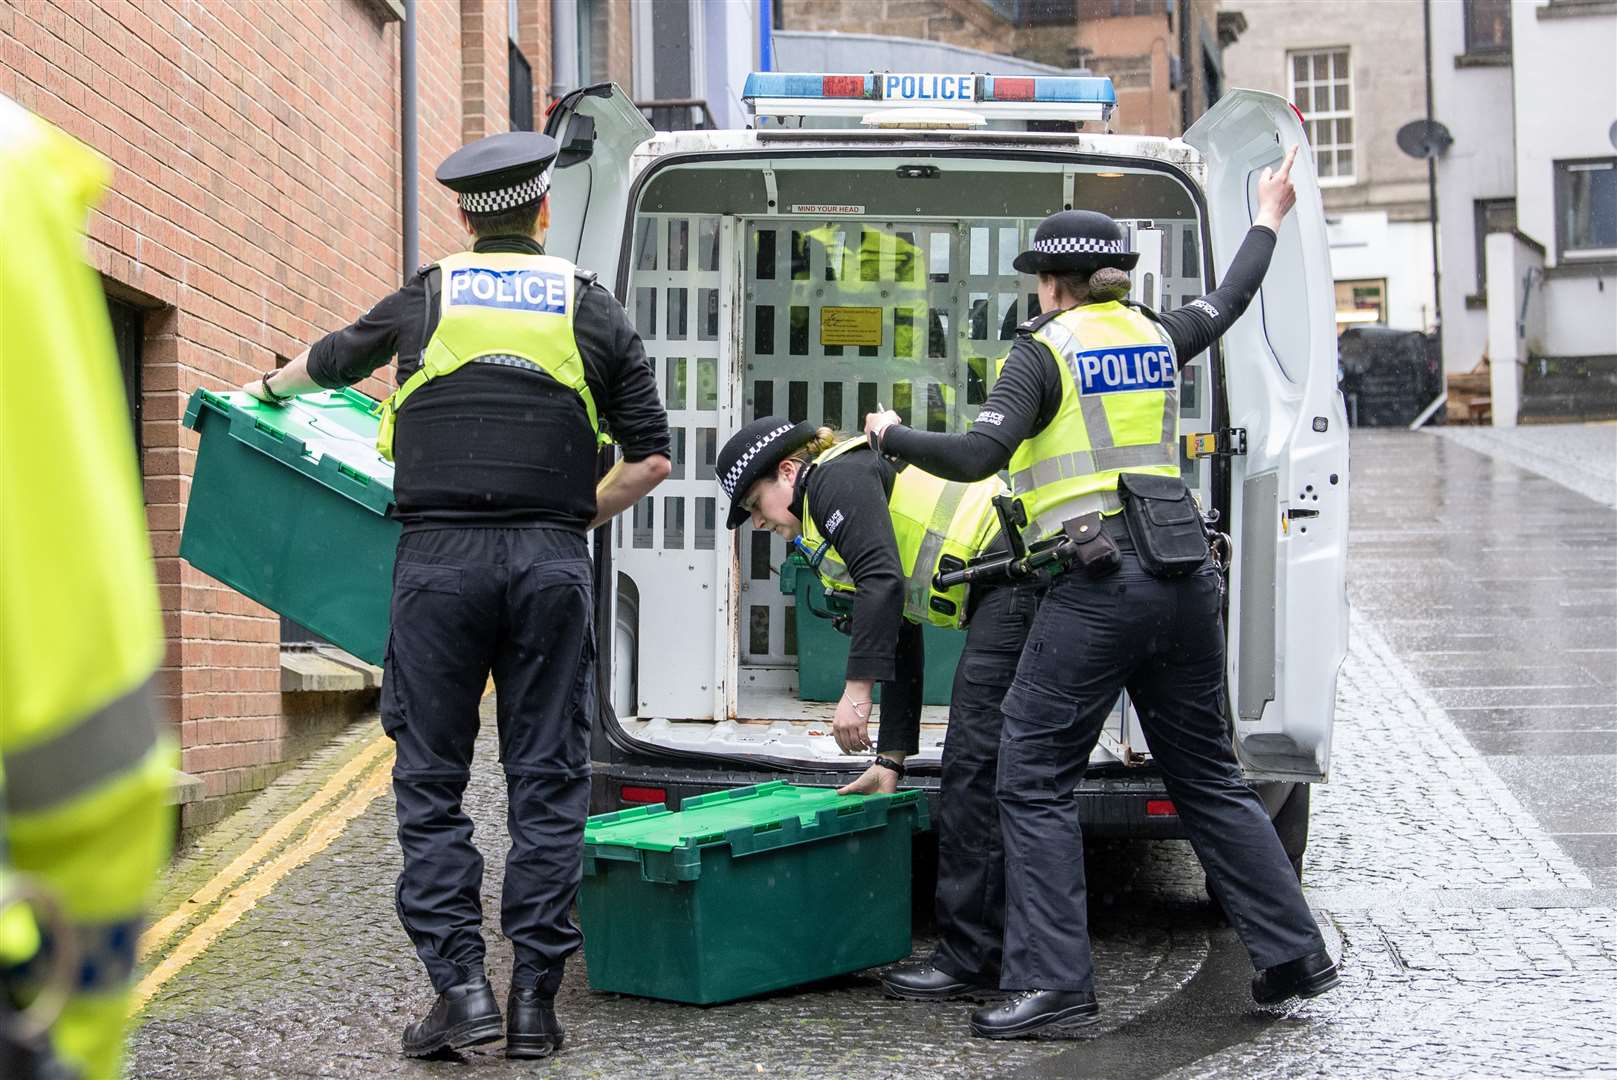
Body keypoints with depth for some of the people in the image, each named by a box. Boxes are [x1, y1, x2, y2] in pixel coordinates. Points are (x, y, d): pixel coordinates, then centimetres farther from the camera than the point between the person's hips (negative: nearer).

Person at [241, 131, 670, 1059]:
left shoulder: (424, 300, 11)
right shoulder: (594, 311, 10)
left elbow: (331, 360, 31)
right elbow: (651, 459, 6)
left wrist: (271, 386, 52)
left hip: (440, 562, 0)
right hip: (551, 564, 1)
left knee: (432, 780, 6)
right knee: (548, 781, 5)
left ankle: (461, 985, -1)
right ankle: (536, 999, 5)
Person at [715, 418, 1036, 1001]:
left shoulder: (836, 477, -1)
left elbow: (883, 581, -17)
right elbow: (902, 648, 27)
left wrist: (856, 690, -19)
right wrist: (890, 759, 25)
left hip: (1014, 583, -10)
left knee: (971, 770, -9)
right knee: (989, 778, 12)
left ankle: (971, 957, -7)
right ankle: (1010, 946, 15)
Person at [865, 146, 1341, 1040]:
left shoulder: (1046, 351, -3)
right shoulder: (1155, 336, 14)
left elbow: (978, 455, -14)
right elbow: (1227, 303, 34)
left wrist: (893, 438, 2)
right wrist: (1267, 223, 49)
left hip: (1096, 587, -7)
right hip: (1183, 576, 7)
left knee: (1034, 781, -2)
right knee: (1206, 775, 16)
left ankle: (1054, 985, -7)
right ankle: (1294, 954, 19)